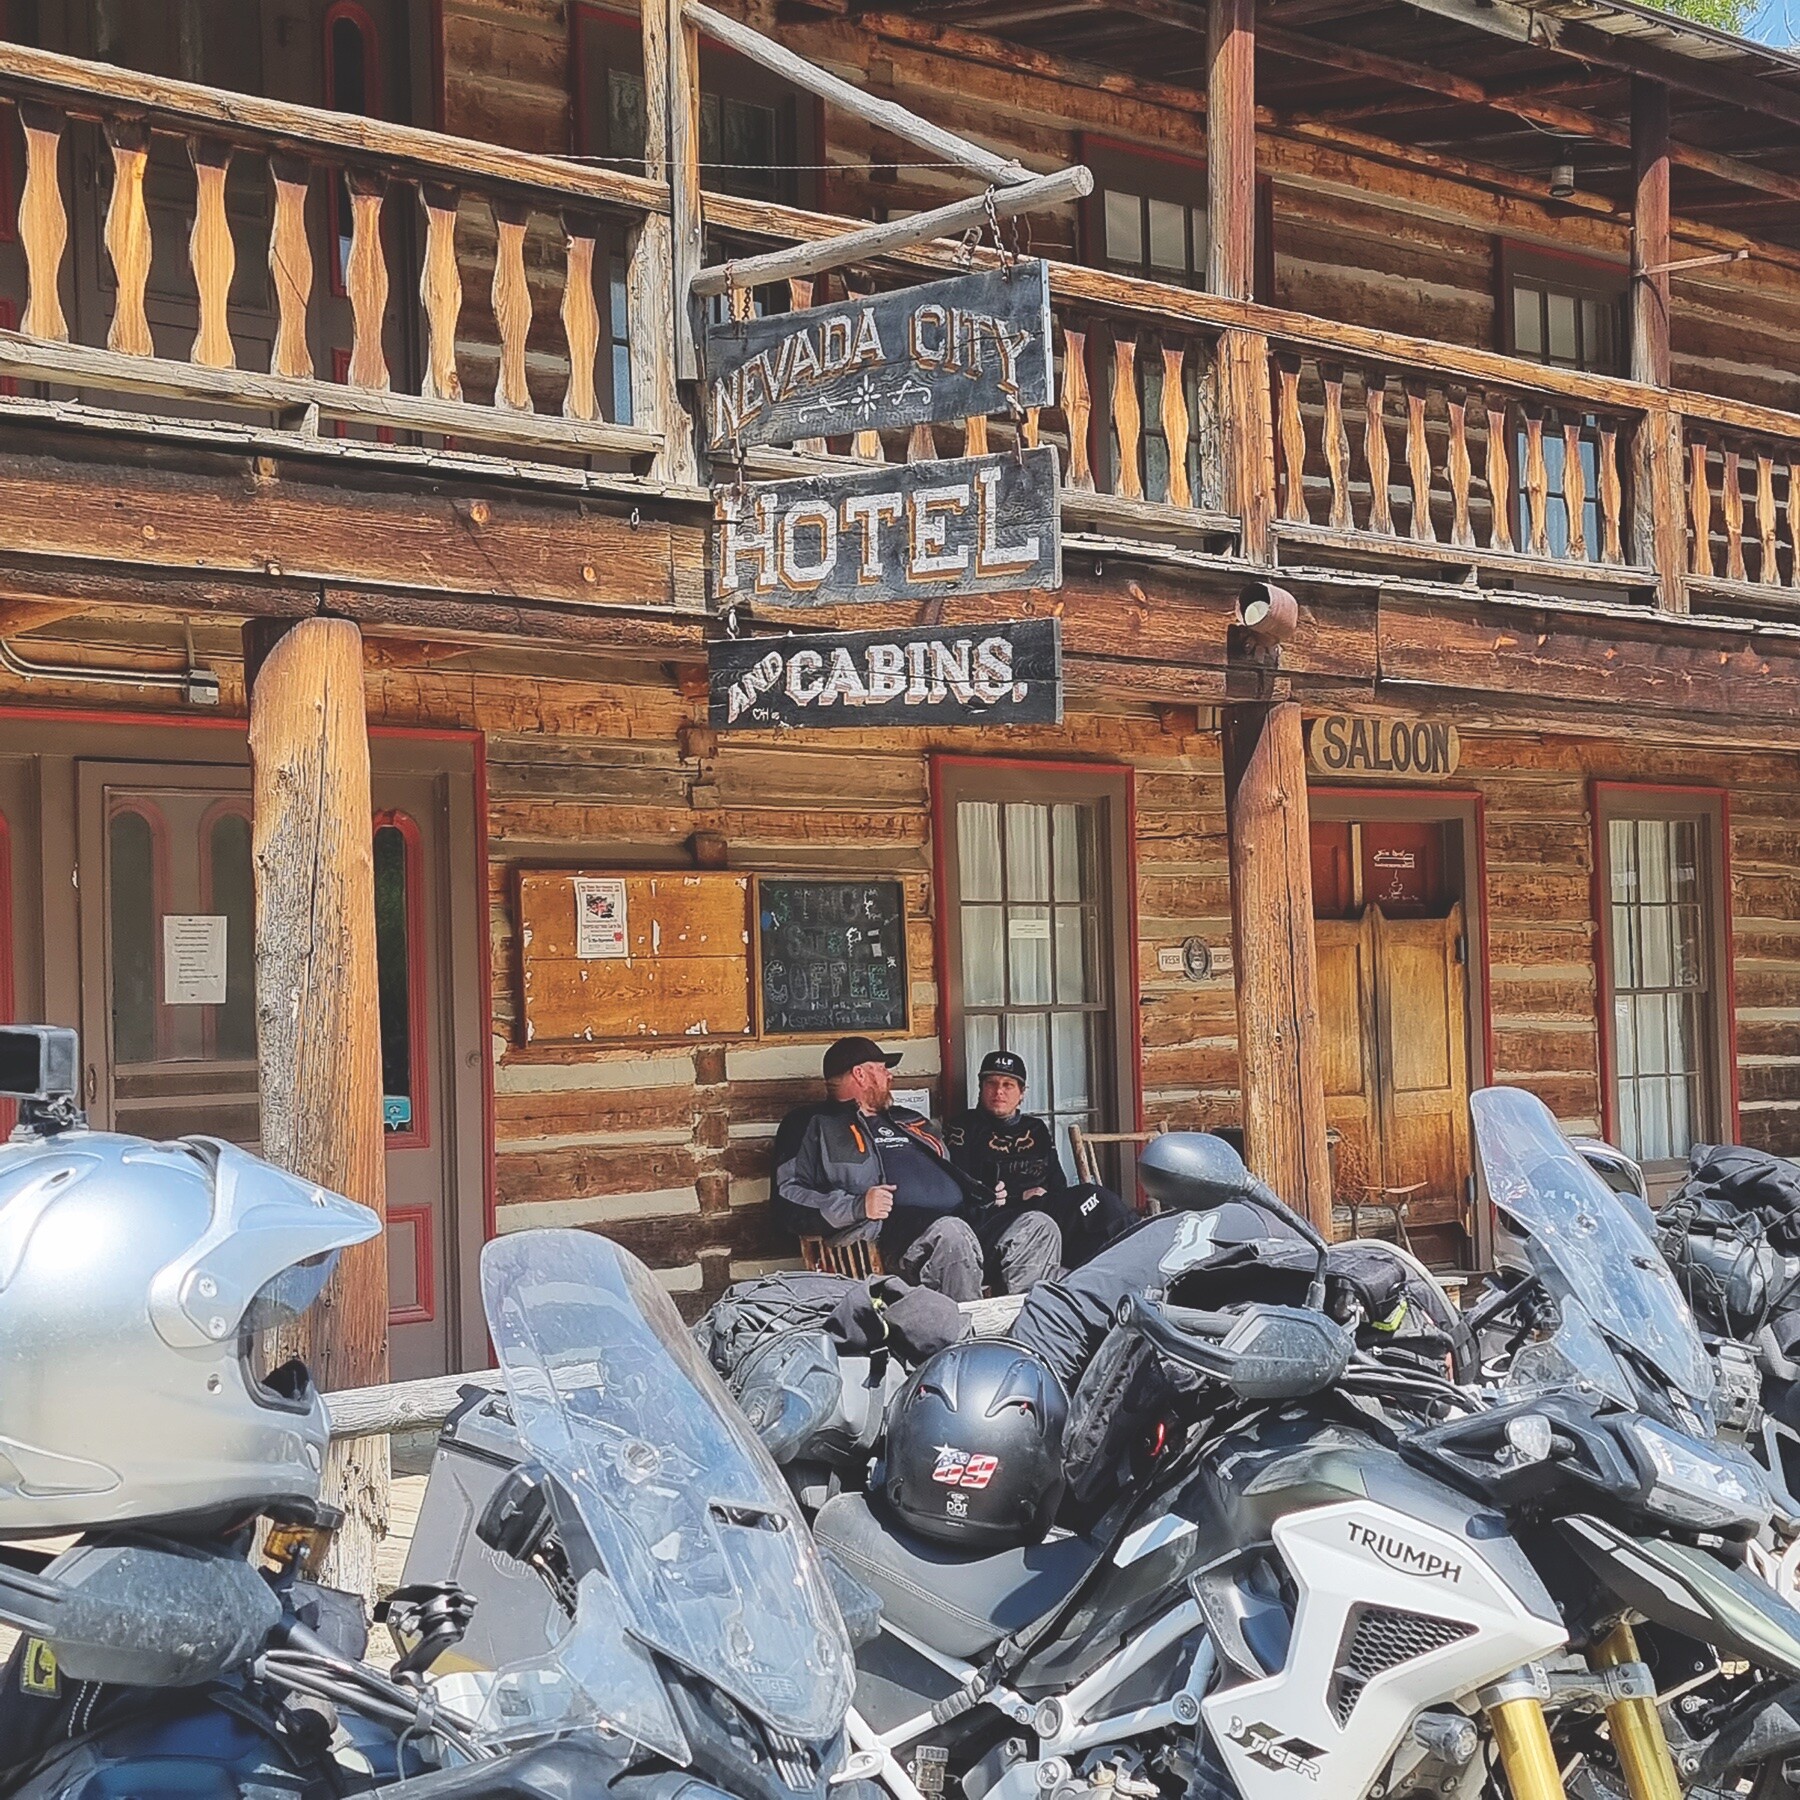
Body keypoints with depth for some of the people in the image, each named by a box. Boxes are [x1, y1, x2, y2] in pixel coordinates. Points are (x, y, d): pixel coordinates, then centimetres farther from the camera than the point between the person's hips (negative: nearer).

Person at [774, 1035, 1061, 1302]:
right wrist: (857, 1206, -13)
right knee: (951, 1233, -39)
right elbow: (789, 1196, 1)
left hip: (965, 1215, 7)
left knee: (1040, 1226, -18)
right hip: (897, 1228, -7)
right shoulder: (819, 1129, 15)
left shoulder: (910, 1120, 37)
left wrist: (985, 1194, 23)